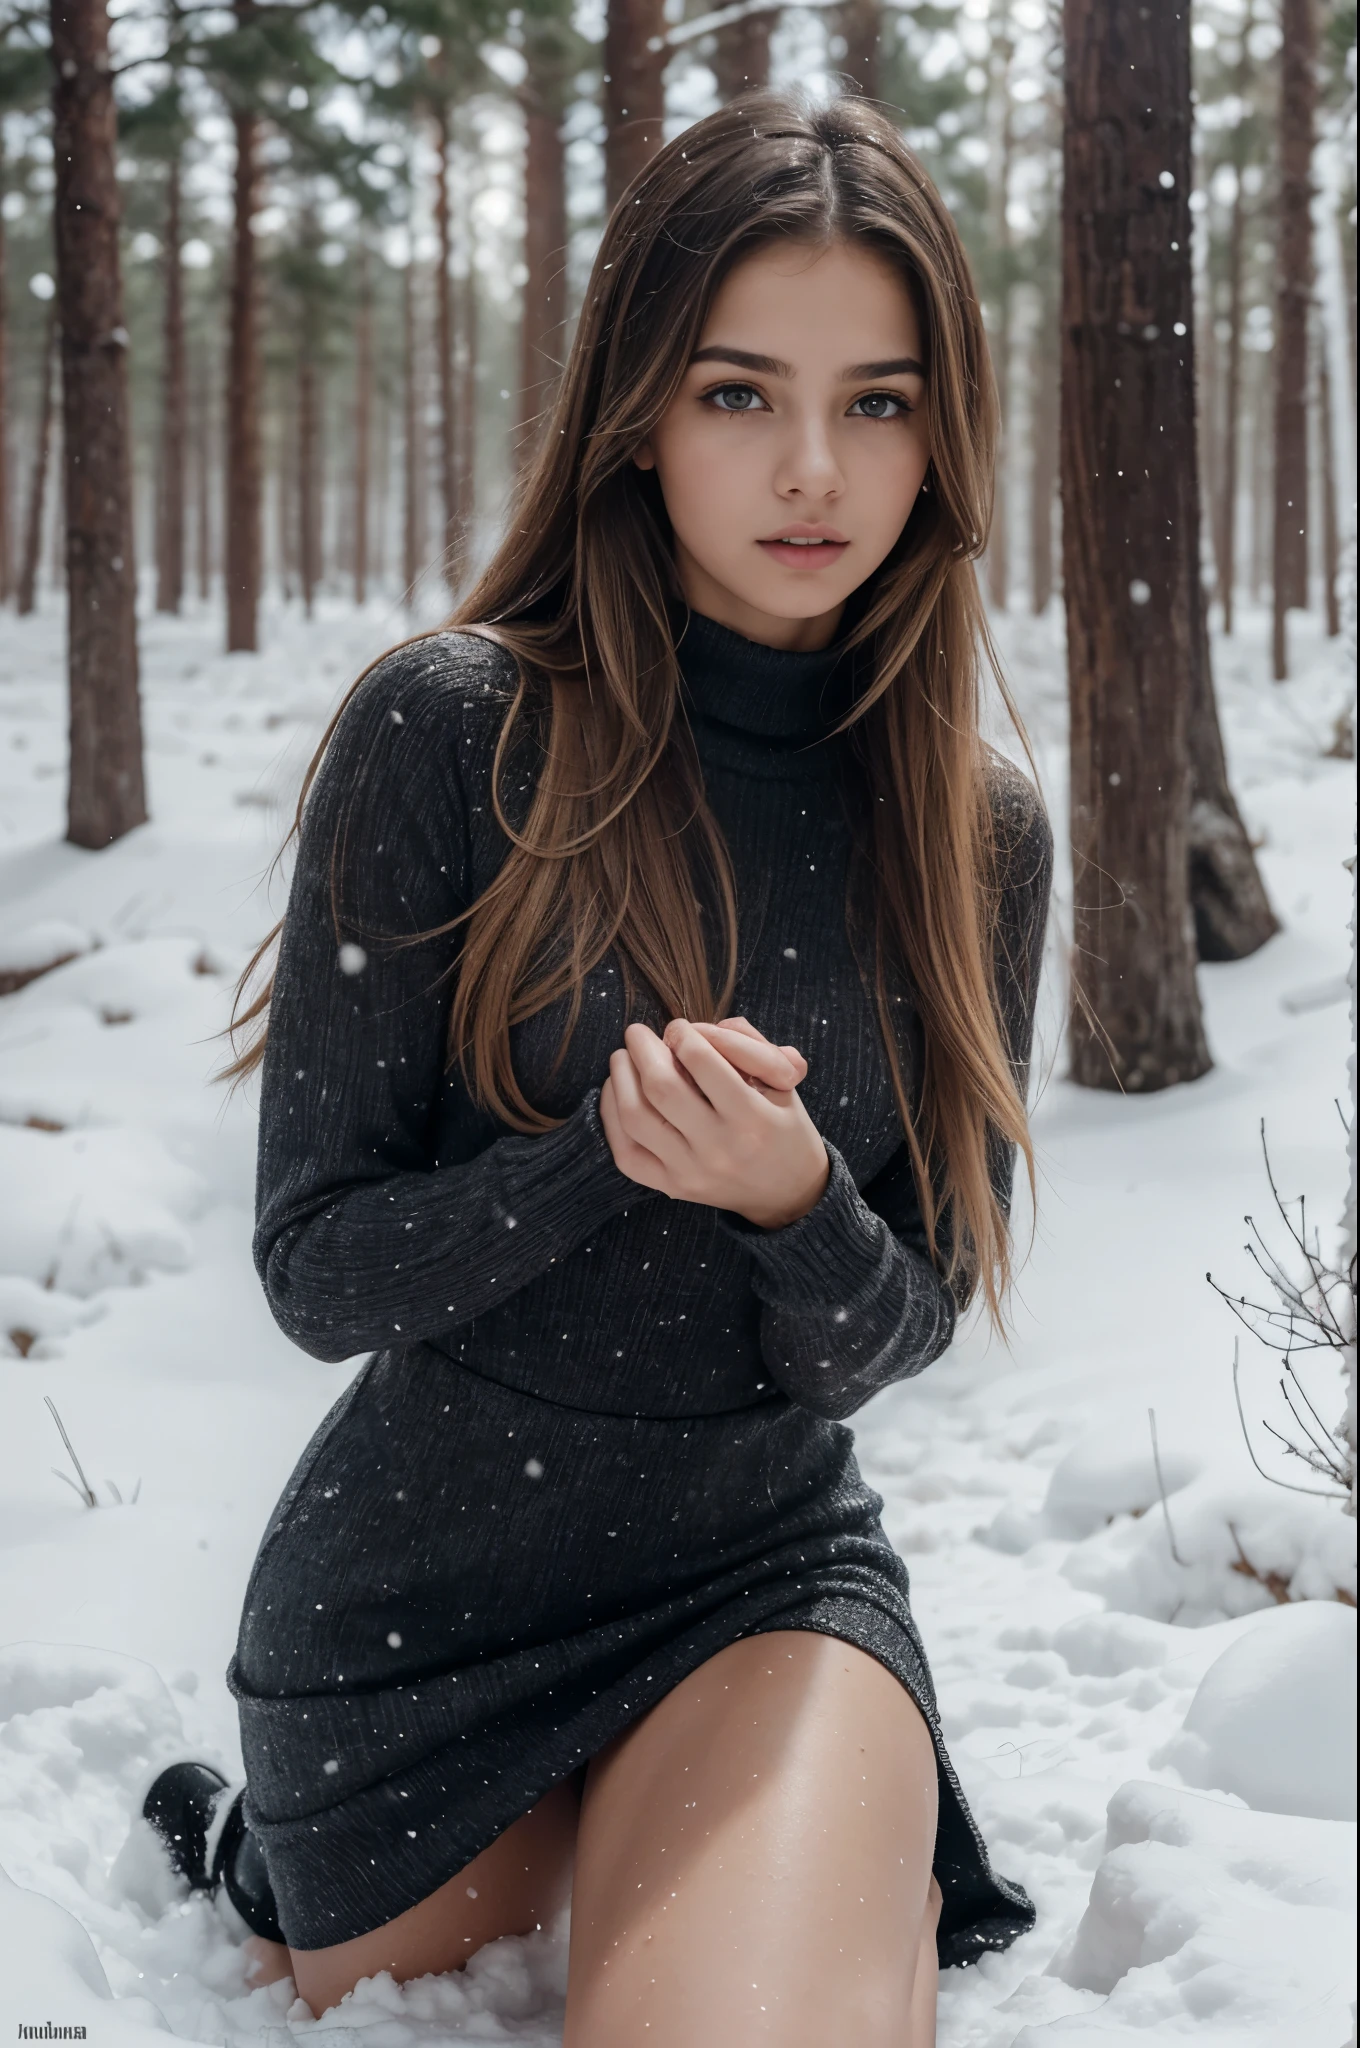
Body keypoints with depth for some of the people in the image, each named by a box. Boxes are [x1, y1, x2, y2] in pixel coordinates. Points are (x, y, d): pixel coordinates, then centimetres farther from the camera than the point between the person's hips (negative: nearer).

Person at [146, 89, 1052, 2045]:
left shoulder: (974, 830, -7)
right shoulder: (450, 731, -17)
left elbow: (901, 1322, -5)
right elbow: (317, 1266, -15)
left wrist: (789, 1197, -27)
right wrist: (609, 1153, -33)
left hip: (767, 1568, 1)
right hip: (410, 1590, -1)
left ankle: (877, 1882, 11)